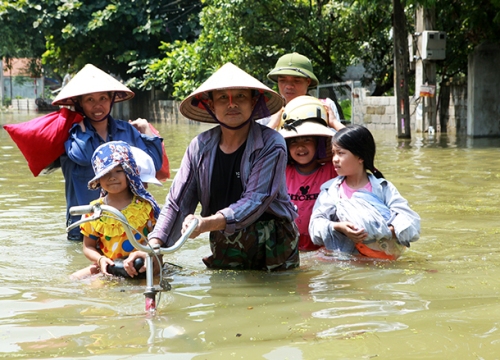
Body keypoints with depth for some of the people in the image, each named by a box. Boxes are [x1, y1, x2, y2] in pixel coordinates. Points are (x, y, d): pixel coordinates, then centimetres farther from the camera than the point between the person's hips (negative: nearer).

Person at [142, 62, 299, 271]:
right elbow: (177, 203, -1)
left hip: (273, 249, -3)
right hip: (224, 250, 3)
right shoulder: (200, 147, 0)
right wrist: (153, 246, -16)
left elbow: (255, 201, -22)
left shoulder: (271, 144, -12)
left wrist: (208, 223, -36)